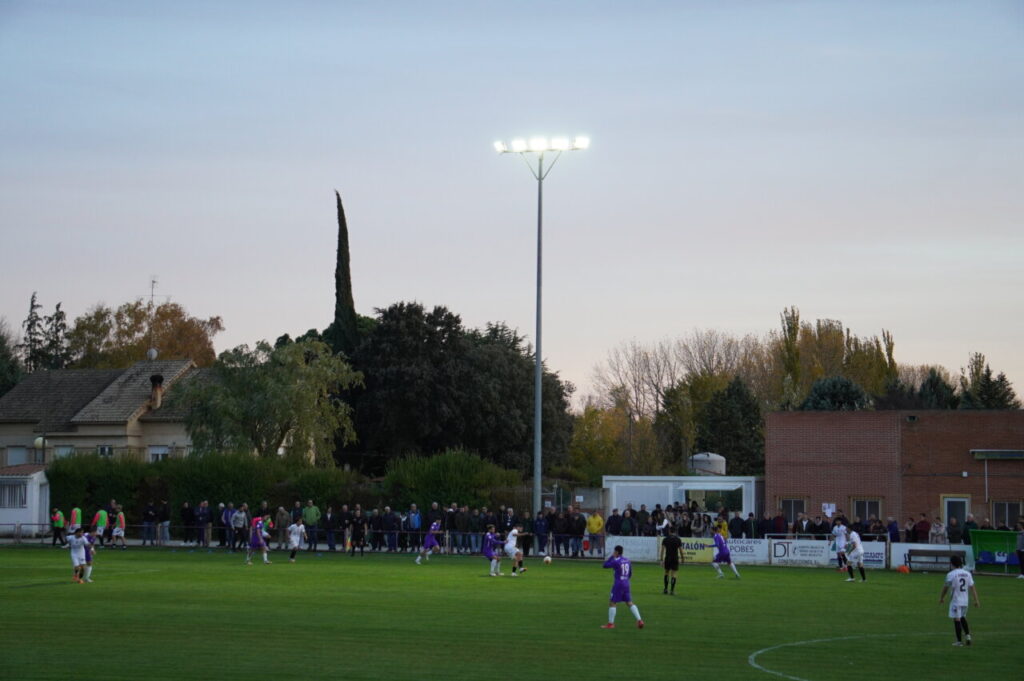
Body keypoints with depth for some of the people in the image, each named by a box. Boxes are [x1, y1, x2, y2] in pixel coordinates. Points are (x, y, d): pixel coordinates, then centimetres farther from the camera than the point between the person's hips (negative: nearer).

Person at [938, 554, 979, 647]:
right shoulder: (967, 574, 4)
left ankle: (959, 641, 0)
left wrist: (941, 598, 10)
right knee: (963, 618, 23)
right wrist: (976, 600, 5)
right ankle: (967, 635, 11)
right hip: (965, 601, 6)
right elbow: (972, 587, 4)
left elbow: (946, 587, -4)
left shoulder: (951, 574, -10)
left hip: (955, 600, -6)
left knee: (957, 620, -1)